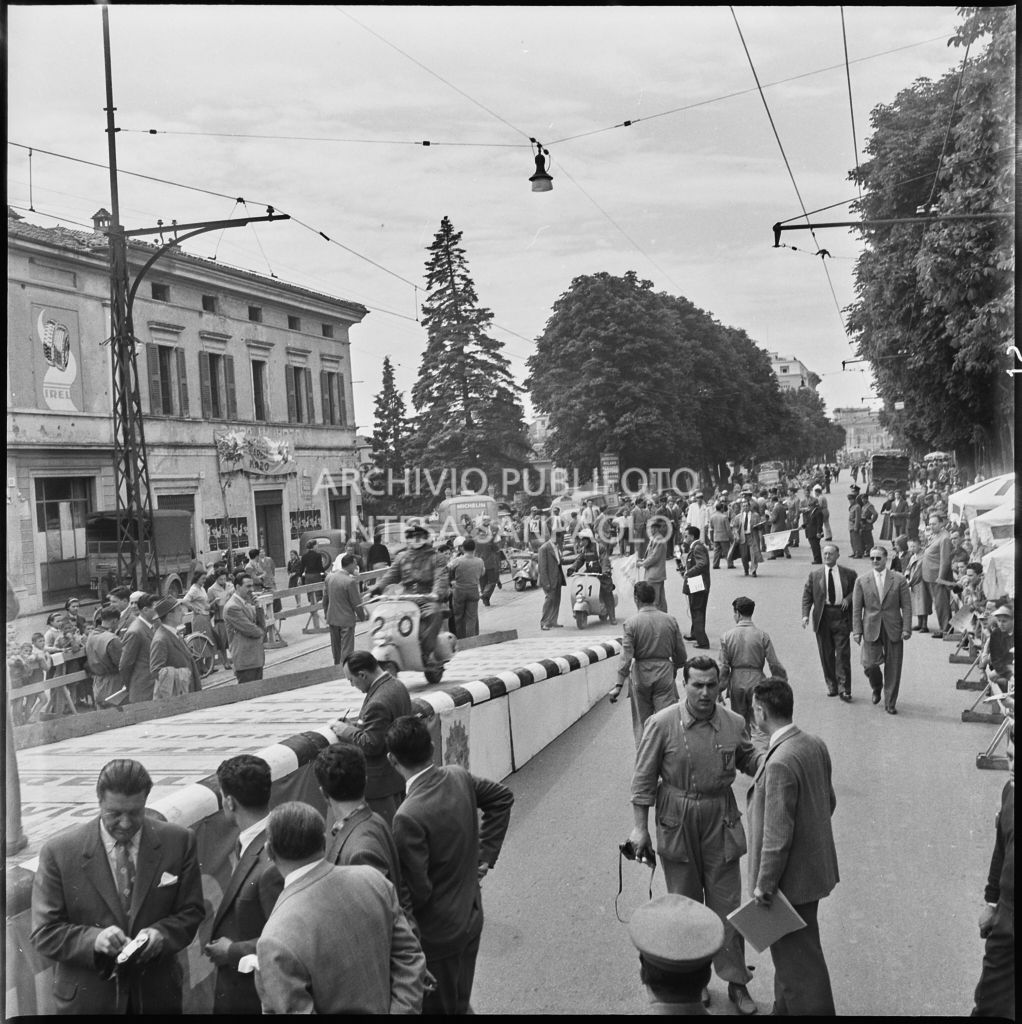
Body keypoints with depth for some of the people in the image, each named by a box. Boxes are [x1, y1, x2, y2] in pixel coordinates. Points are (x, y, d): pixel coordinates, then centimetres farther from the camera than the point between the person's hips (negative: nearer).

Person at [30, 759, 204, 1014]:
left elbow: (191, 912, -1)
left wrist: (162, 934, -20)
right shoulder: (59, 852, -11)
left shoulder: (178, 841, -7)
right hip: (87, 1000, -1)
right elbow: (44, 932, -9)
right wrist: (94, 939, -26)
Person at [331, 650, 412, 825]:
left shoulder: (378, 703, -28)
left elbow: (371, 745, -25)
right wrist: (354, 724, 5)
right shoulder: (397, 686, 3)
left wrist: (347, 731, -12)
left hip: (382, 781, -10)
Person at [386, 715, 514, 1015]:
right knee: (460, 1003, 24)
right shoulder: (459, 777, -9)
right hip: (471, 918, 7)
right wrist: (485, 853, 9)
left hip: (437, 934, -7)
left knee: (437, 1007, 13)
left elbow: (417, 889, -25)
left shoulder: (409, 817, -30)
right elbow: (503, 797, 8)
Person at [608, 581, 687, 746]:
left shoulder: (631, 622, -8)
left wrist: (619, 684, -10)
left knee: (642, 722, 12)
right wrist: (674, 669, 25)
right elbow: (681, 655, 6)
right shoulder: (670, 620, 0)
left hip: (641, 673, -1)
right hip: (665, 672, 1)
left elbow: (626, 656, -12)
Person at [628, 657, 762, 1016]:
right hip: (677, 823, -1)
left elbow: (747, 758, 12)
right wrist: (640, 827, -7)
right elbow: (643, 778, -8)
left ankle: (736, 982, 24)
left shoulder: (734, 723, -7)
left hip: (721, 823, 2)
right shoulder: (662, 724, -14)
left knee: (727, 905, 8)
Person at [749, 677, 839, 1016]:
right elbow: (829, 801, 12)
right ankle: (786, 1008, 41)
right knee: (790, 952, 25)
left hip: (791, 879, -9)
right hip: (814, 867, 9)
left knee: (798, 961, 6)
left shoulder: (780, 763, -29)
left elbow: (777, 835, -25)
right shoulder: (816, 745, -2)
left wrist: (764, 884, -15)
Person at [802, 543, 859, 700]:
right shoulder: (815, 575, 7)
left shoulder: (848, 574, 5)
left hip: (841, 616, -1)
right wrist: (805, 614, -8)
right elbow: (807, 595, 5)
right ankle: (831, 686, 20)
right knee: (826, 655, 7)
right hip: (823, 616, 2)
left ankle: (844, 689, 0)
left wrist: (849, 598, -8)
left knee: (843, 654, -5)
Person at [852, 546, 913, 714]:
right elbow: (856, 608, 4)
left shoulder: (899, 579, 2)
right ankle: (877, 687, 25)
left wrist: (906, 629, -7)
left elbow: (906, 606, 1)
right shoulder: (862, 580, 4)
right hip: (871, 629, 0)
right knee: (870, 664, -8)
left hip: (893, 630, 0)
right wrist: (857, 630, -1)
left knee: (893, 668, 3)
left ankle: (890, 703, 16)